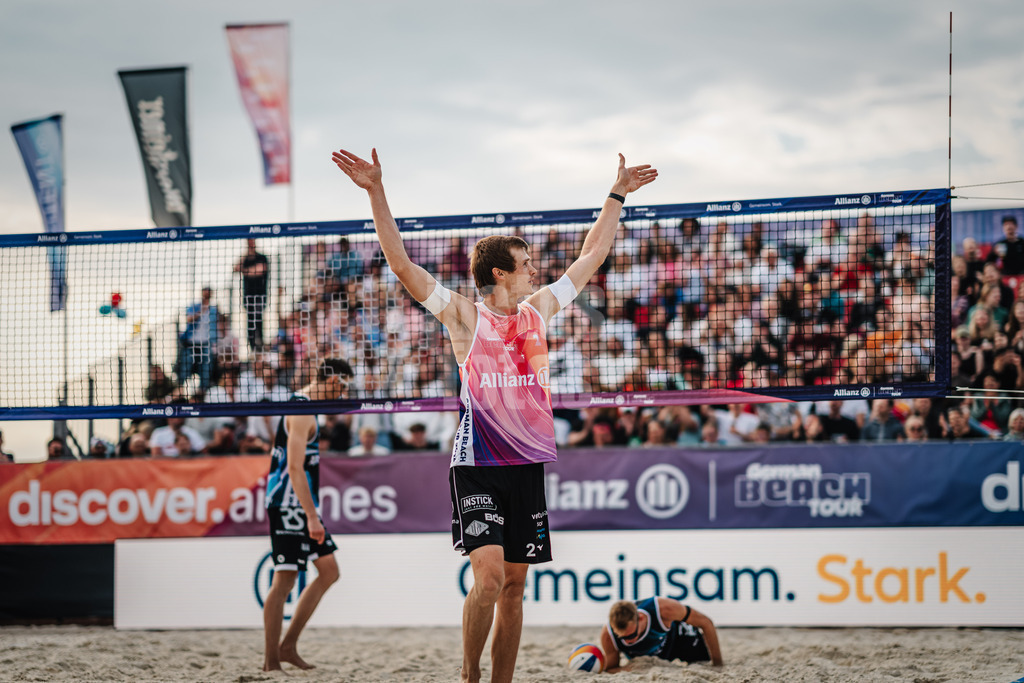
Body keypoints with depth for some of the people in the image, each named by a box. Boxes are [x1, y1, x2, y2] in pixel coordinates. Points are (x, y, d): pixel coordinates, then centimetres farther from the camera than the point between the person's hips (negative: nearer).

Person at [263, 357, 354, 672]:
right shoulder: (301, 411, -15)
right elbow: (294, 467, -23)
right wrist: (312, 517, -25)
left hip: (301, 507, 11)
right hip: (289, 506, -11)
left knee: (329, 571, 10)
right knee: (284, 579, -7)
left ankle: (288, 646, 12)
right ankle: (271, 660, -3)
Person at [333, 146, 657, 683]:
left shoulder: (539, 309, 12)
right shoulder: (463, 316, -2)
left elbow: (591, 257, 22)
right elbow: (401, 264, -9)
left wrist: (617, 196, 24)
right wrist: (376, 192, -17)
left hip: (527, 464, 5)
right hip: (477, 464, -5)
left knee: (514, 584, 6)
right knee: (488, 575, -17)